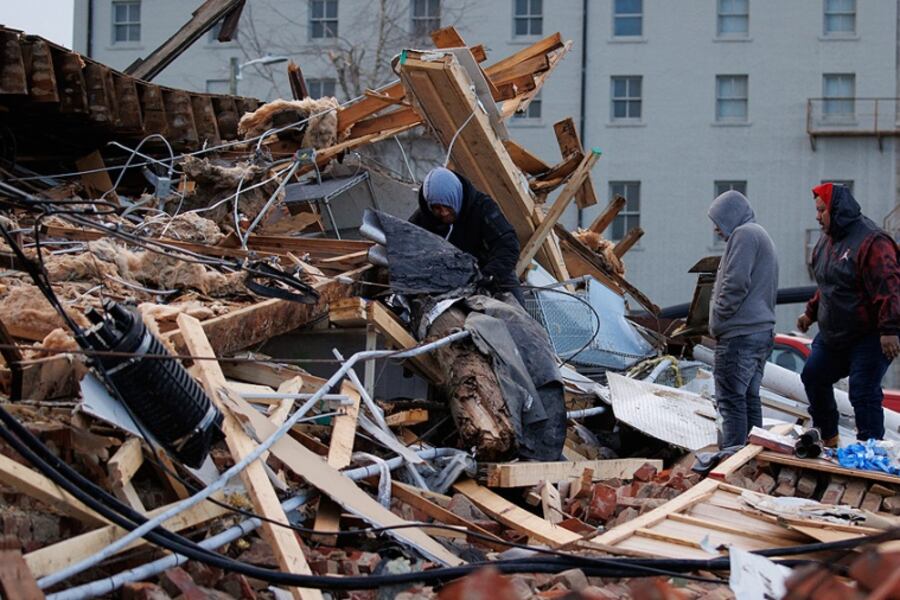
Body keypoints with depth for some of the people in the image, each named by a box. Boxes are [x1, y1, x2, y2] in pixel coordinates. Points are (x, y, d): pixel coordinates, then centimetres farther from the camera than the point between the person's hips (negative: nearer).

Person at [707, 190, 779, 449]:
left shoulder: (744, 234, -9)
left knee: (731, 400, -10)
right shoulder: (762, 236, 23)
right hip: (763, 330, 10)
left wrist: (718, 318, -9)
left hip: (739, 334, -10)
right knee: (750, 399, 13)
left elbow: (736, 283, -19)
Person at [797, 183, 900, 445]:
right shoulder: (827, 240, 9)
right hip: (832, 335, 10)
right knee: (813, 377, 17)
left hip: (869, 339, -10)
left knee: (864, 394, -12)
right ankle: (827, 438, 34)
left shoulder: (871, 241, -22)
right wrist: (811, 313, 24)